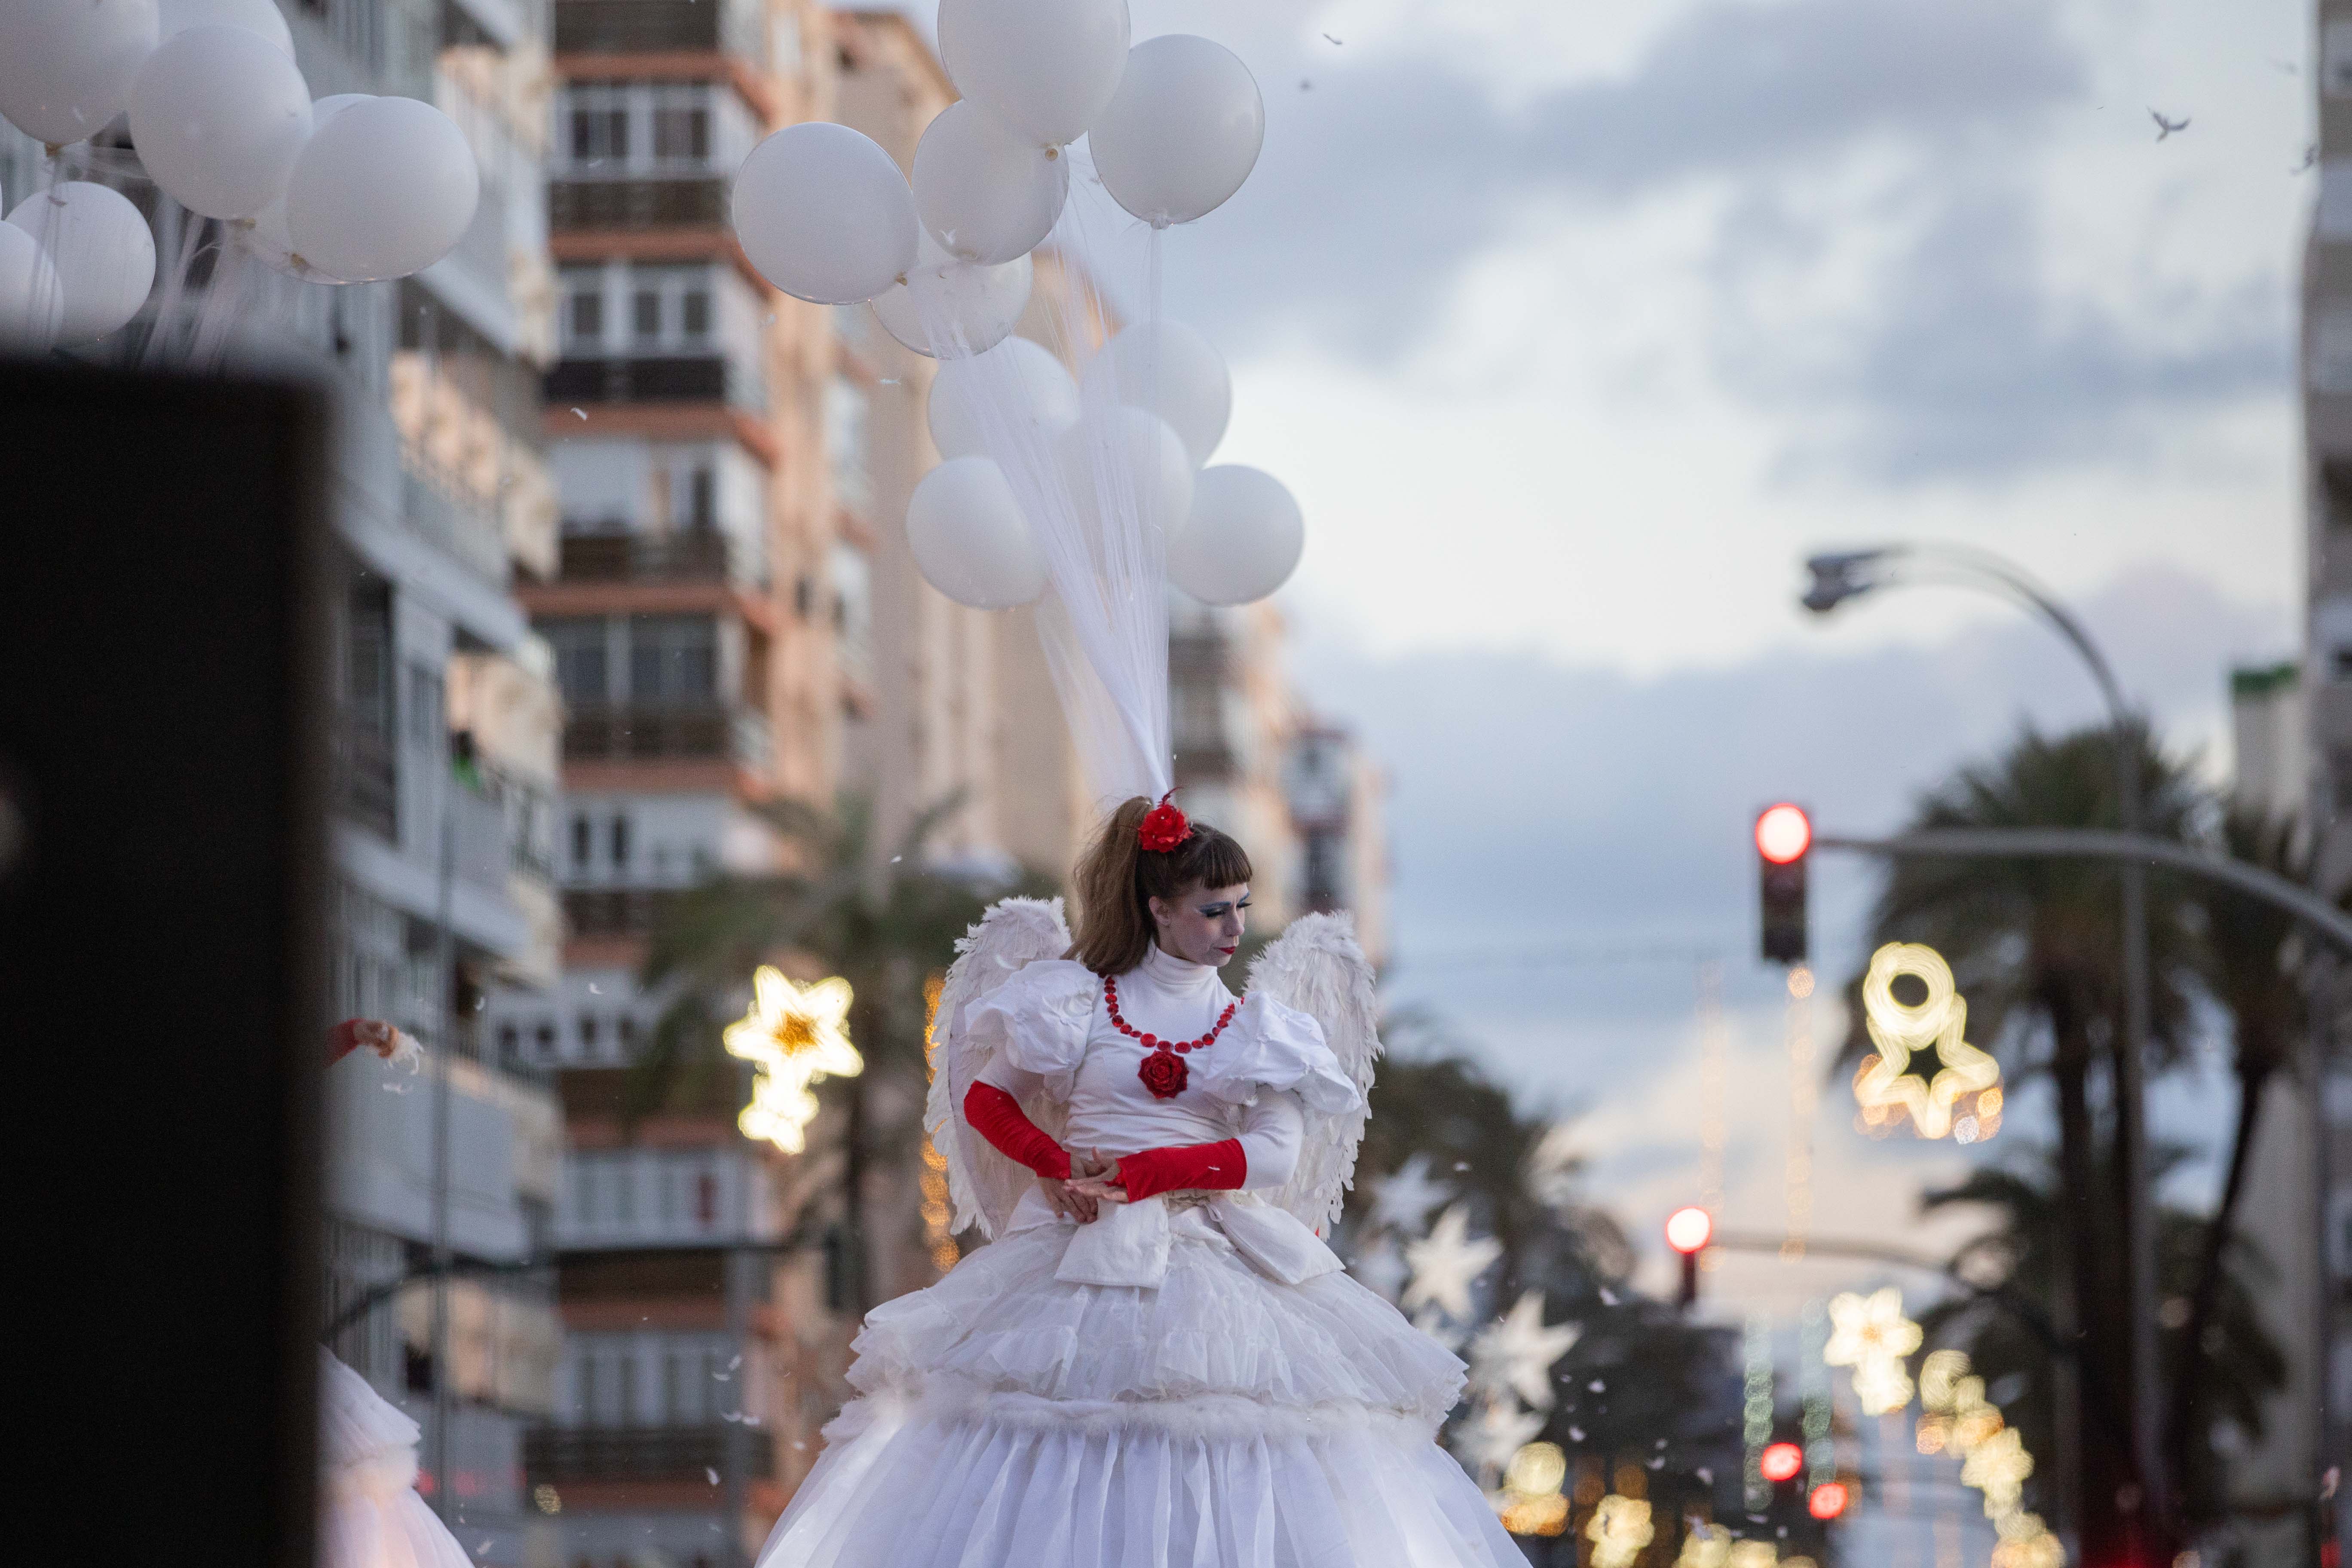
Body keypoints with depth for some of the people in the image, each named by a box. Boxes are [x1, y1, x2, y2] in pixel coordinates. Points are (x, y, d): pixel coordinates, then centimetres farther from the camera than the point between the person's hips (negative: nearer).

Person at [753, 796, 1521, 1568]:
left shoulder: (1252, 1027, 7)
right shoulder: (1081, 1000, 5)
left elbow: (1276, 1153, -5)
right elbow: (983, 1097, 11)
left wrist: (1136, 1174, -13)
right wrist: (1057, 1164, -8)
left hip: (1218, 1263, 1)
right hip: (1081, 1244, -1)